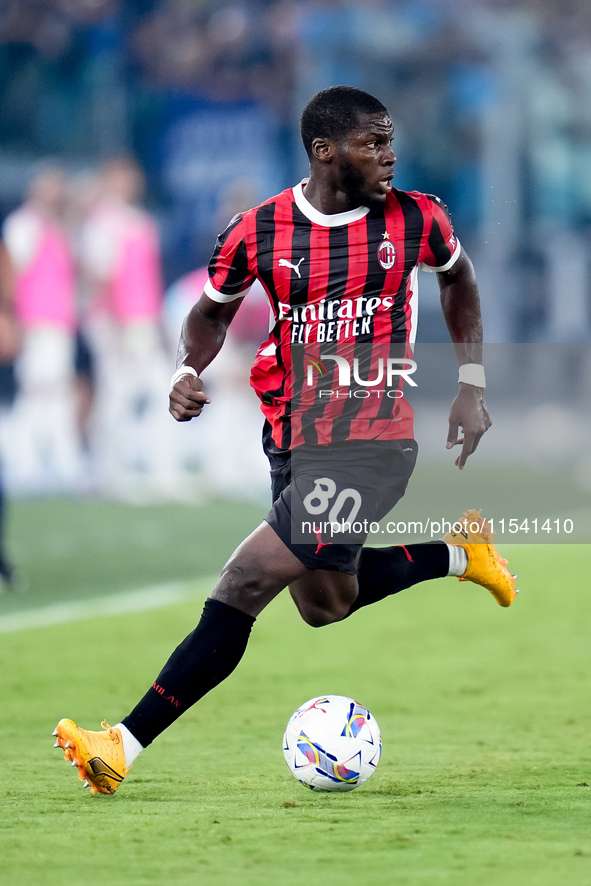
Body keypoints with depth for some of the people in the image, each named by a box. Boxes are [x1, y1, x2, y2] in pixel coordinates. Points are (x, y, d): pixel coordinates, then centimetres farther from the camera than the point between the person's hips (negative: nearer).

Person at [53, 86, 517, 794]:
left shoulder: (415, 219, -4)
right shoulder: (258, 232, -4)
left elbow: (458, 277, 18)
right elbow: (213, 311, 13)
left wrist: (471, 384, 14)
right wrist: (187, 371, -7)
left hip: (374, 439, -5)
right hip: (293, 441, 5)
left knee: (243, 585, -15)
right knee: (327, 602, 20)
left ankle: (125, 745, -13)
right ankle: (456, 553, 43)